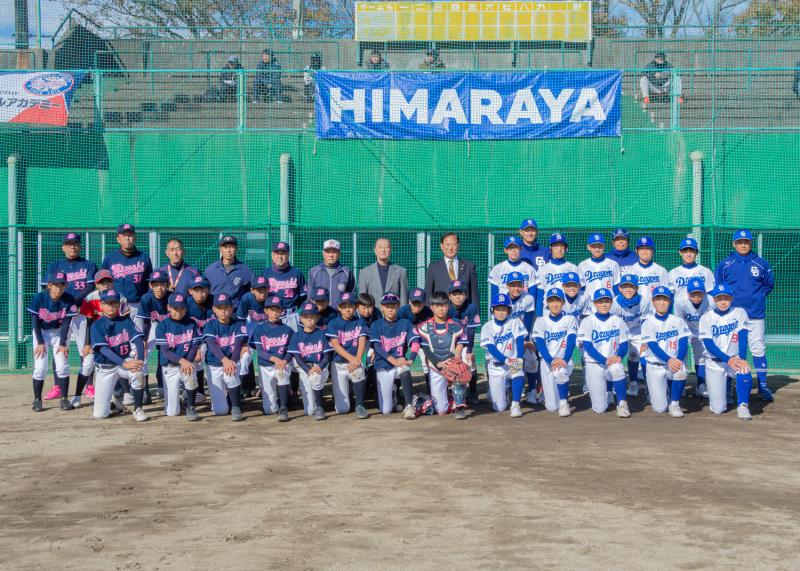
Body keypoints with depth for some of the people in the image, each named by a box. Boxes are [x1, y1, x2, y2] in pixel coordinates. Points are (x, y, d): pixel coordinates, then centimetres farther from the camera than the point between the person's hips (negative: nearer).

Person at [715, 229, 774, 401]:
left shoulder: (761, 264, 4)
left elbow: (769, 284, 14)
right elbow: (716, 286, 10)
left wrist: (758, 296, 4)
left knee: (758, 349, -1)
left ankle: (763, 385, 6)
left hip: (755, 314, 0)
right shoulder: (724, 265, 4)